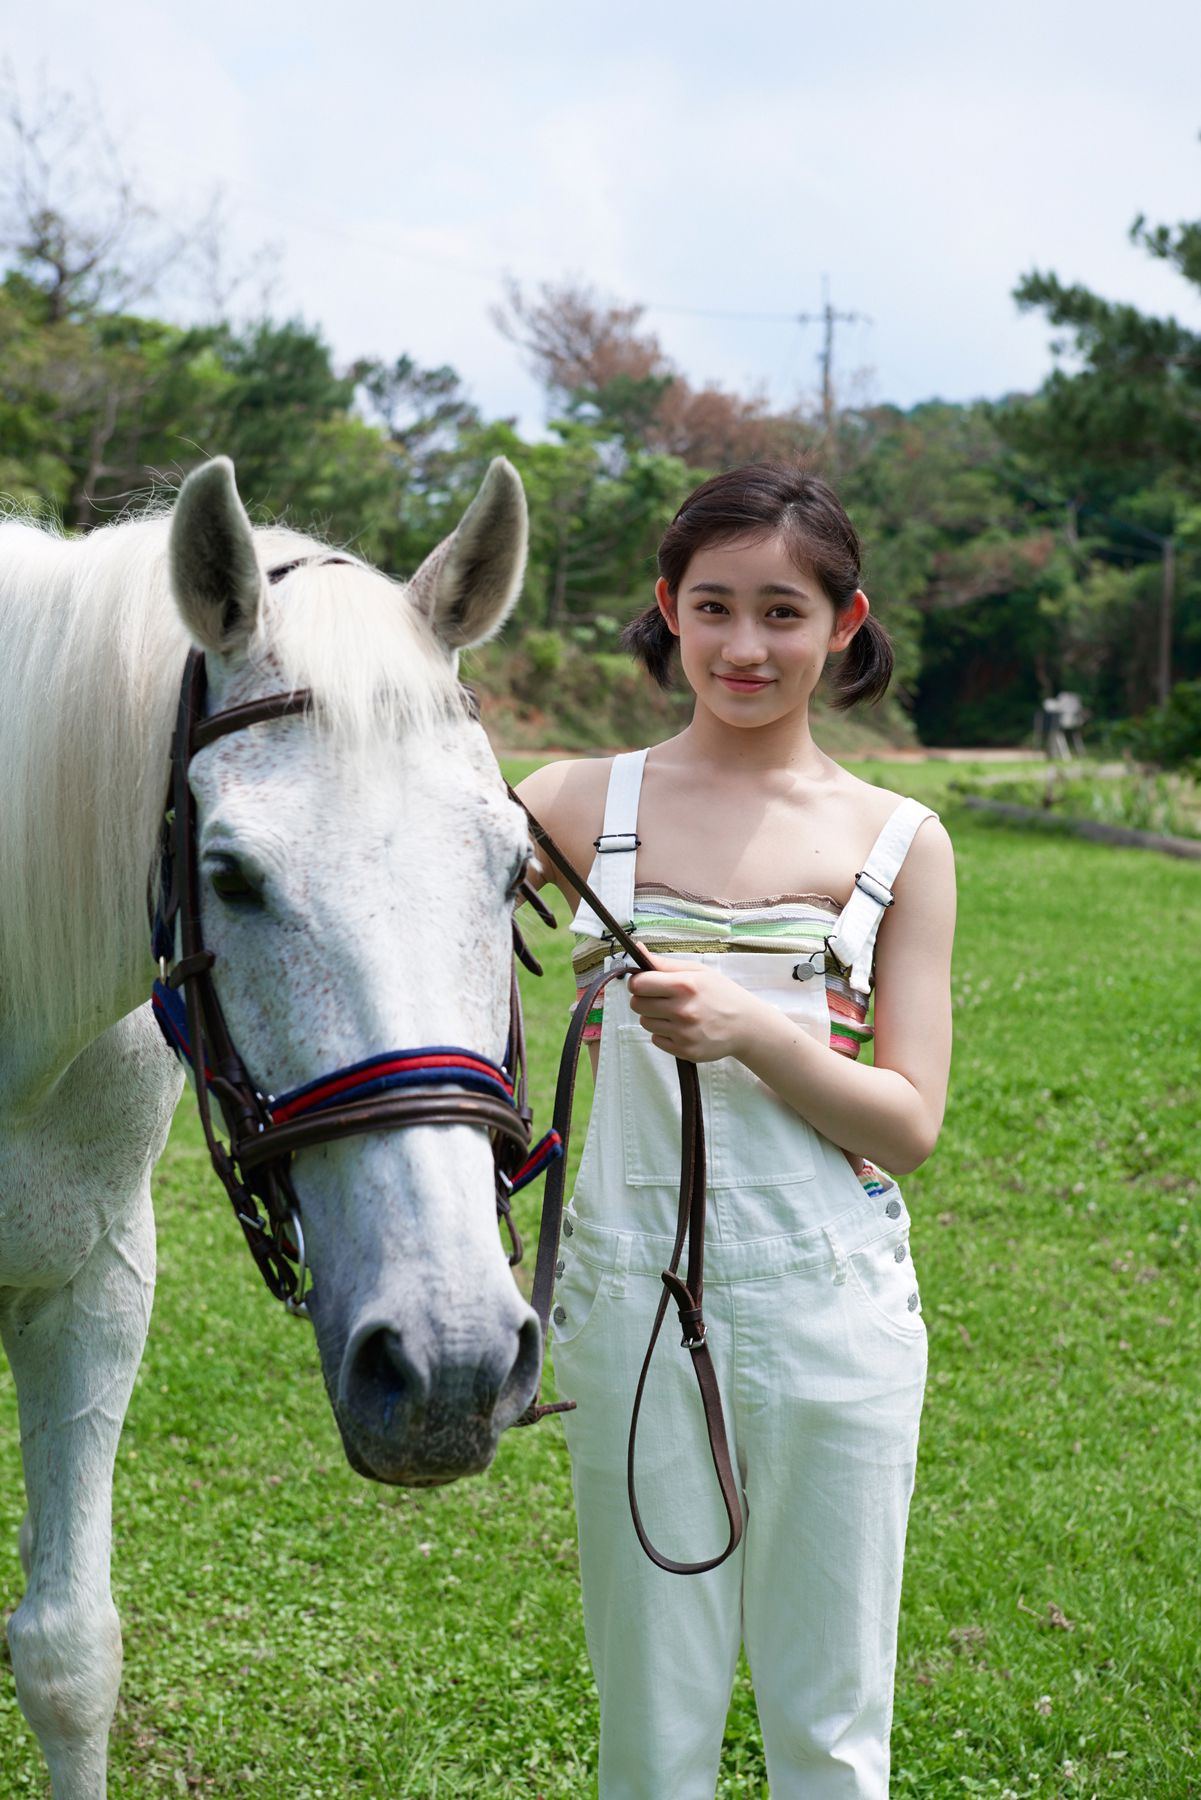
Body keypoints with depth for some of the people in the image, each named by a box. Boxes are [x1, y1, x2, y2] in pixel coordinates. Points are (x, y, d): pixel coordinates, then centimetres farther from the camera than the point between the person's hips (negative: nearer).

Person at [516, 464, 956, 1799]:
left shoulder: (899, 843, 2)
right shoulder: (582, 805, 2)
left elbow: (909, 1124, -3)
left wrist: (747, 1027, -19)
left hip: (834, 1301, 0)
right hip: (633, 1293, 0)